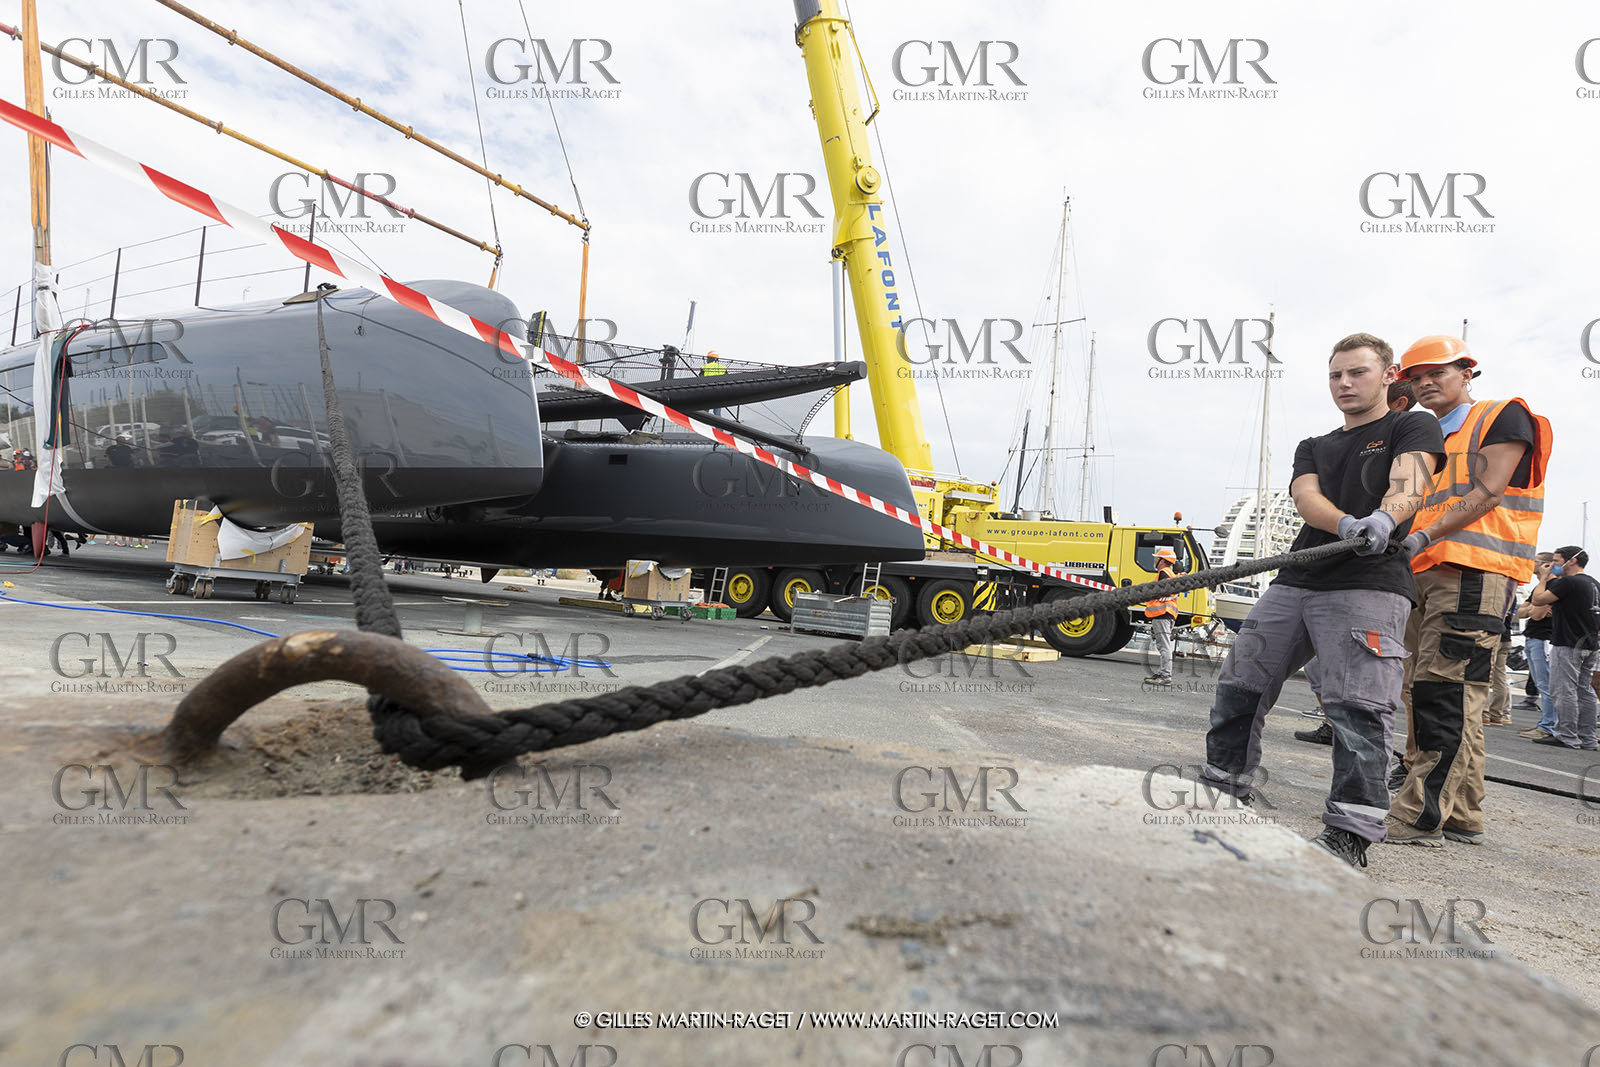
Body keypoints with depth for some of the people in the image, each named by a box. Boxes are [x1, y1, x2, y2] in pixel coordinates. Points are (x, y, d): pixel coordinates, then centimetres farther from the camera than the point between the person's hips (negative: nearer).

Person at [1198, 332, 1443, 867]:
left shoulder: (1415, 427, 11)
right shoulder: (1313, 448, 24)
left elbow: (1408, 482, -11)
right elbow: (1306, 496, 2)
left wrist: (1382, 520, -34)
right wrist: (1345, 525, -21)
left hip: (1369, 587, -6)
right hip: (1294, 583, 6)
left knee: (1357, 709, -14)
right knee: (1238, 686, 7)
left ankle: (1349, 833, -6)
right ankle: (1224, 792, 21)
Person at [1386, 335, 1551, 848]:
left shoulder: (1503, 416, 6)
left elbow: (1487, 494, -8)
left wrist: (1425, 535, -20)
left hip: (1474, 574, -8)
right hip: (1425, 575, 8)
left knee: (1443, 694, -15)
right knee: (1422, 694, 6)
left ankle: (1419, 818, -16)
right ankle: (1462, 817, 14)